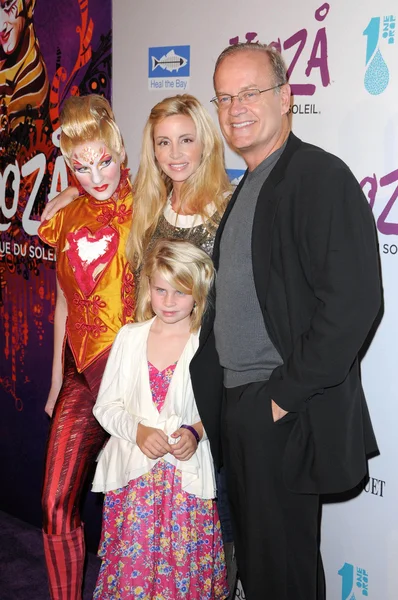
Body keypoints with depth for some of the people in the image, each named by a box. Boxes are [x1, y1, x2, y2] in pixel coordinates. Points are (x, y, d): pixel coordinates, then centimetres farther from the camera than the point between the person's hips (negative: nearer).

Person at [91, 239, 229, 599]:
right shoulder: (130, 337, 4)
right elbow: (106, 405, 4)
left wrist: (196, 431, -16)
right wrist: (138, 430, -12)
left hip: (186, 473, -2)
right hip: (132, 472, 2)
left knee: (185, 563, 3)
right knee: (131, 562, 6)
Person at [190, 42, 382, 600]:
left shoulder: (321, 175, -14)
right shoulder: (246, 188, 16)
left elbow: (353, 300, -23)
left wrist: (286, 395, -19)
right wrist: (217, 398, 10)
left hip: (285, 415, -9)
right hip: (239, 405, 9)